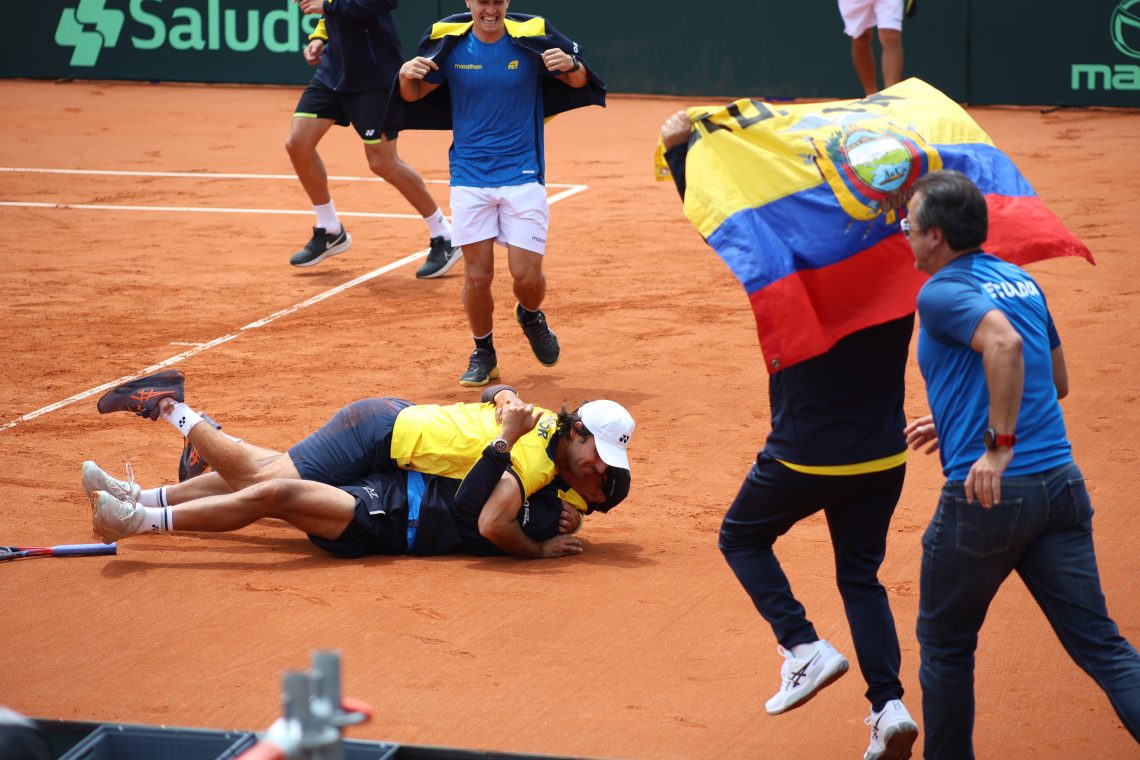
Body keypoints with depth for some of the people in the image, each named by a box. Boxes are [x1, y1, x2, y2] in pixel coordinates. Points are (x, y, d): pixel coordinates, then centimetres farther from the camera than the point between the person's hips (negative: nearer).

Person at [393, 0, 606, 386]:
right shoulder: (450, 43, -3)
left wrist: (570, 66, -18)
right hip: (470, 178, 1)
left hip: (522, 176, -1)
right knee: (477, 275, -1)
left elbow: (580, 81, 5)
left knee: (527, 275, -6)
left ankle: (531, 316, 30)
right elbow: (413, 95, 7)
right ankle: (483, 354, 21)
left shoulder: (531, 37, -6)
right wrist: (406, 76, -15)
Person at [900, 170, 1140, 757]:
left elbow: (1004, 342, -28)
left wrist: (998, 444, -25)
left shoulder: (941, 293, -8)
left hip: (987, 494, -6)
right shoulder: (1022, 281, 16)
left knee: (945, 645, 14)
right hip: (1061, 484, 6)